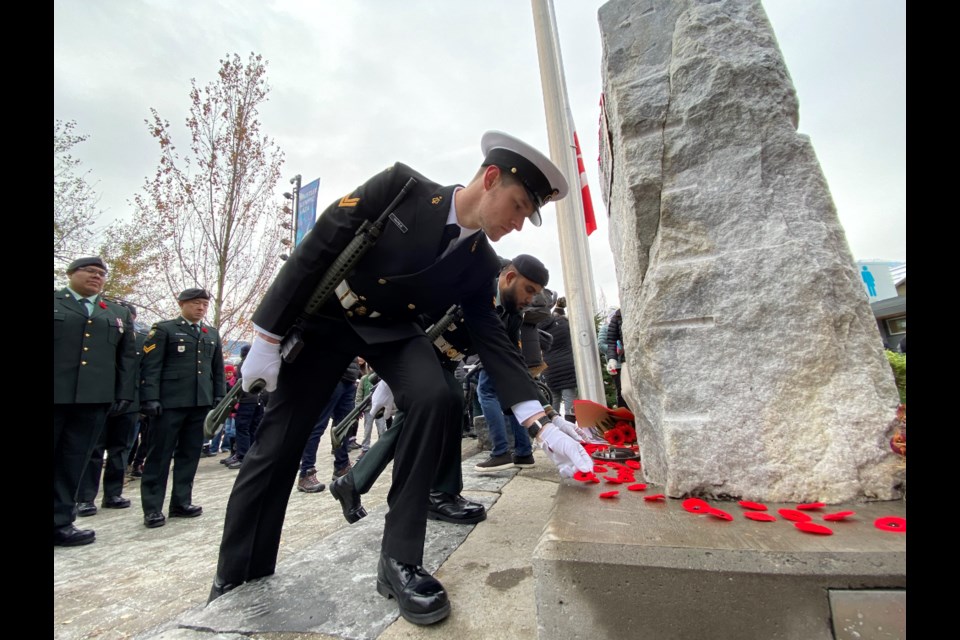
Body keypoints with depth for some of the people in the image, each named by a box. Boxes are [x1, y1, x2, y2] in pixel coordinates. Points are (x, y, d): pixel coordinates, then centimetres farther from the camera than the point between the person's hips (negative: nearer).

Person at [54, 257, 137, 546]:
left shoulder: (119, 313, 16)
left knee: (74, 462, 6)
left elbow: (128, 357, 12)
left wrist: (124, 394, 4)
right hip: (56, 394, -2)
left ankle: (60, 522, 14)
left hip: (94, 398, 2)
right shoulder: (55, 302, 6)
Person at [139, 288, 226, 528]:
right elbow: (150, 366, -5)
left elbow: (218, 369, 16)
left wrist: (220, 396, 9)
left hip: (201, 402, 5)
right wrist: (150, 398, -13)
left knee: (190, 453, 10)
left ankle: (181, 502, 20)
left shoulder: (212, 334, 16)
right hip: (170, 401, -4)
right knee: (160, 454, 3)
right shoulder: (163, 329, 2)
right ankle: (152, 508, 12)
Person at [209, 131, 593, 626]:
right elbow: (316, 249, -16)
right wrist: (267, 336, -15)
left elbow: (492, 338, -10)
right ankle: (235, 584, 21)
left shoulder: (480, 265, -9)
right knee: (276, 445, -2)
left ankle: (399, 559, -10)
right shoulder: (400, 186, -19)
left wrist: (541, 424, -19)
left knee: (434, 399, -26)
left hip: (391, 330, 2)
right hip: (326, 317, -2)